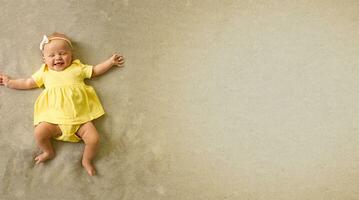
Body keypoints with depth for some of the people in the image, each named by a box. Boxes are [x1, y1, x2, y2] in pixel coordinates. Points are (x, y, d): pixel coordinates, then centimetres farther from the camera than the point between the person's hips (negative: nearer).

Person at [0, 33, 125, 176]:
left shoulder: (77, 68, 13)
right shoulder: (44, 73, 16)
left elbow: (96, 71, 20)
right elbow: (28, 83, 25)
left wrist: (111, 61, 17)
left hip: (80, 118, -1)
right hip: (55, 119, 1)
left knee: (94, 138, -19)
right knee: (39, 133, -23)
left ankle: (87, 160, 11)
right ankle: (49, 152, 11)